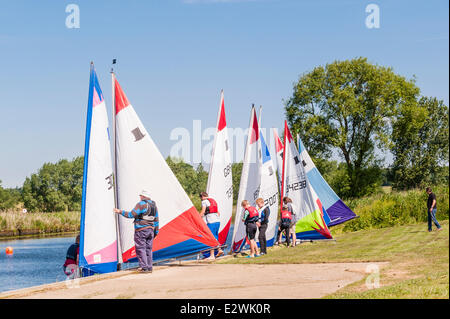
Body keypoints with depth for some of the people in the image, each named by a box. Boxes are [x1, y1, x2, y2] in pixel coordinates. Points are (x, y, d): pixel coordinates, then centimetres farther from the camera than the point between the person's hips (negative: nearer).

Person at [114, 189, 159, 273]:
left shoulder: (141, 204, -10)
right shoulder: (154, 205, 13)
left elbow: (131, 214, -15)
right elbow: (156, 219, 17)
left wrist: (121, 212, -7)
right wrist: (156, 231, 22)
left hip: (141, 230, -7)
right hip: (151, 229, 7)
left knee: (141, 249, -4)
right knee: (148, 249, 11)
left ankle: (144, 267, -8)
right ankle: (149, 267, 10)